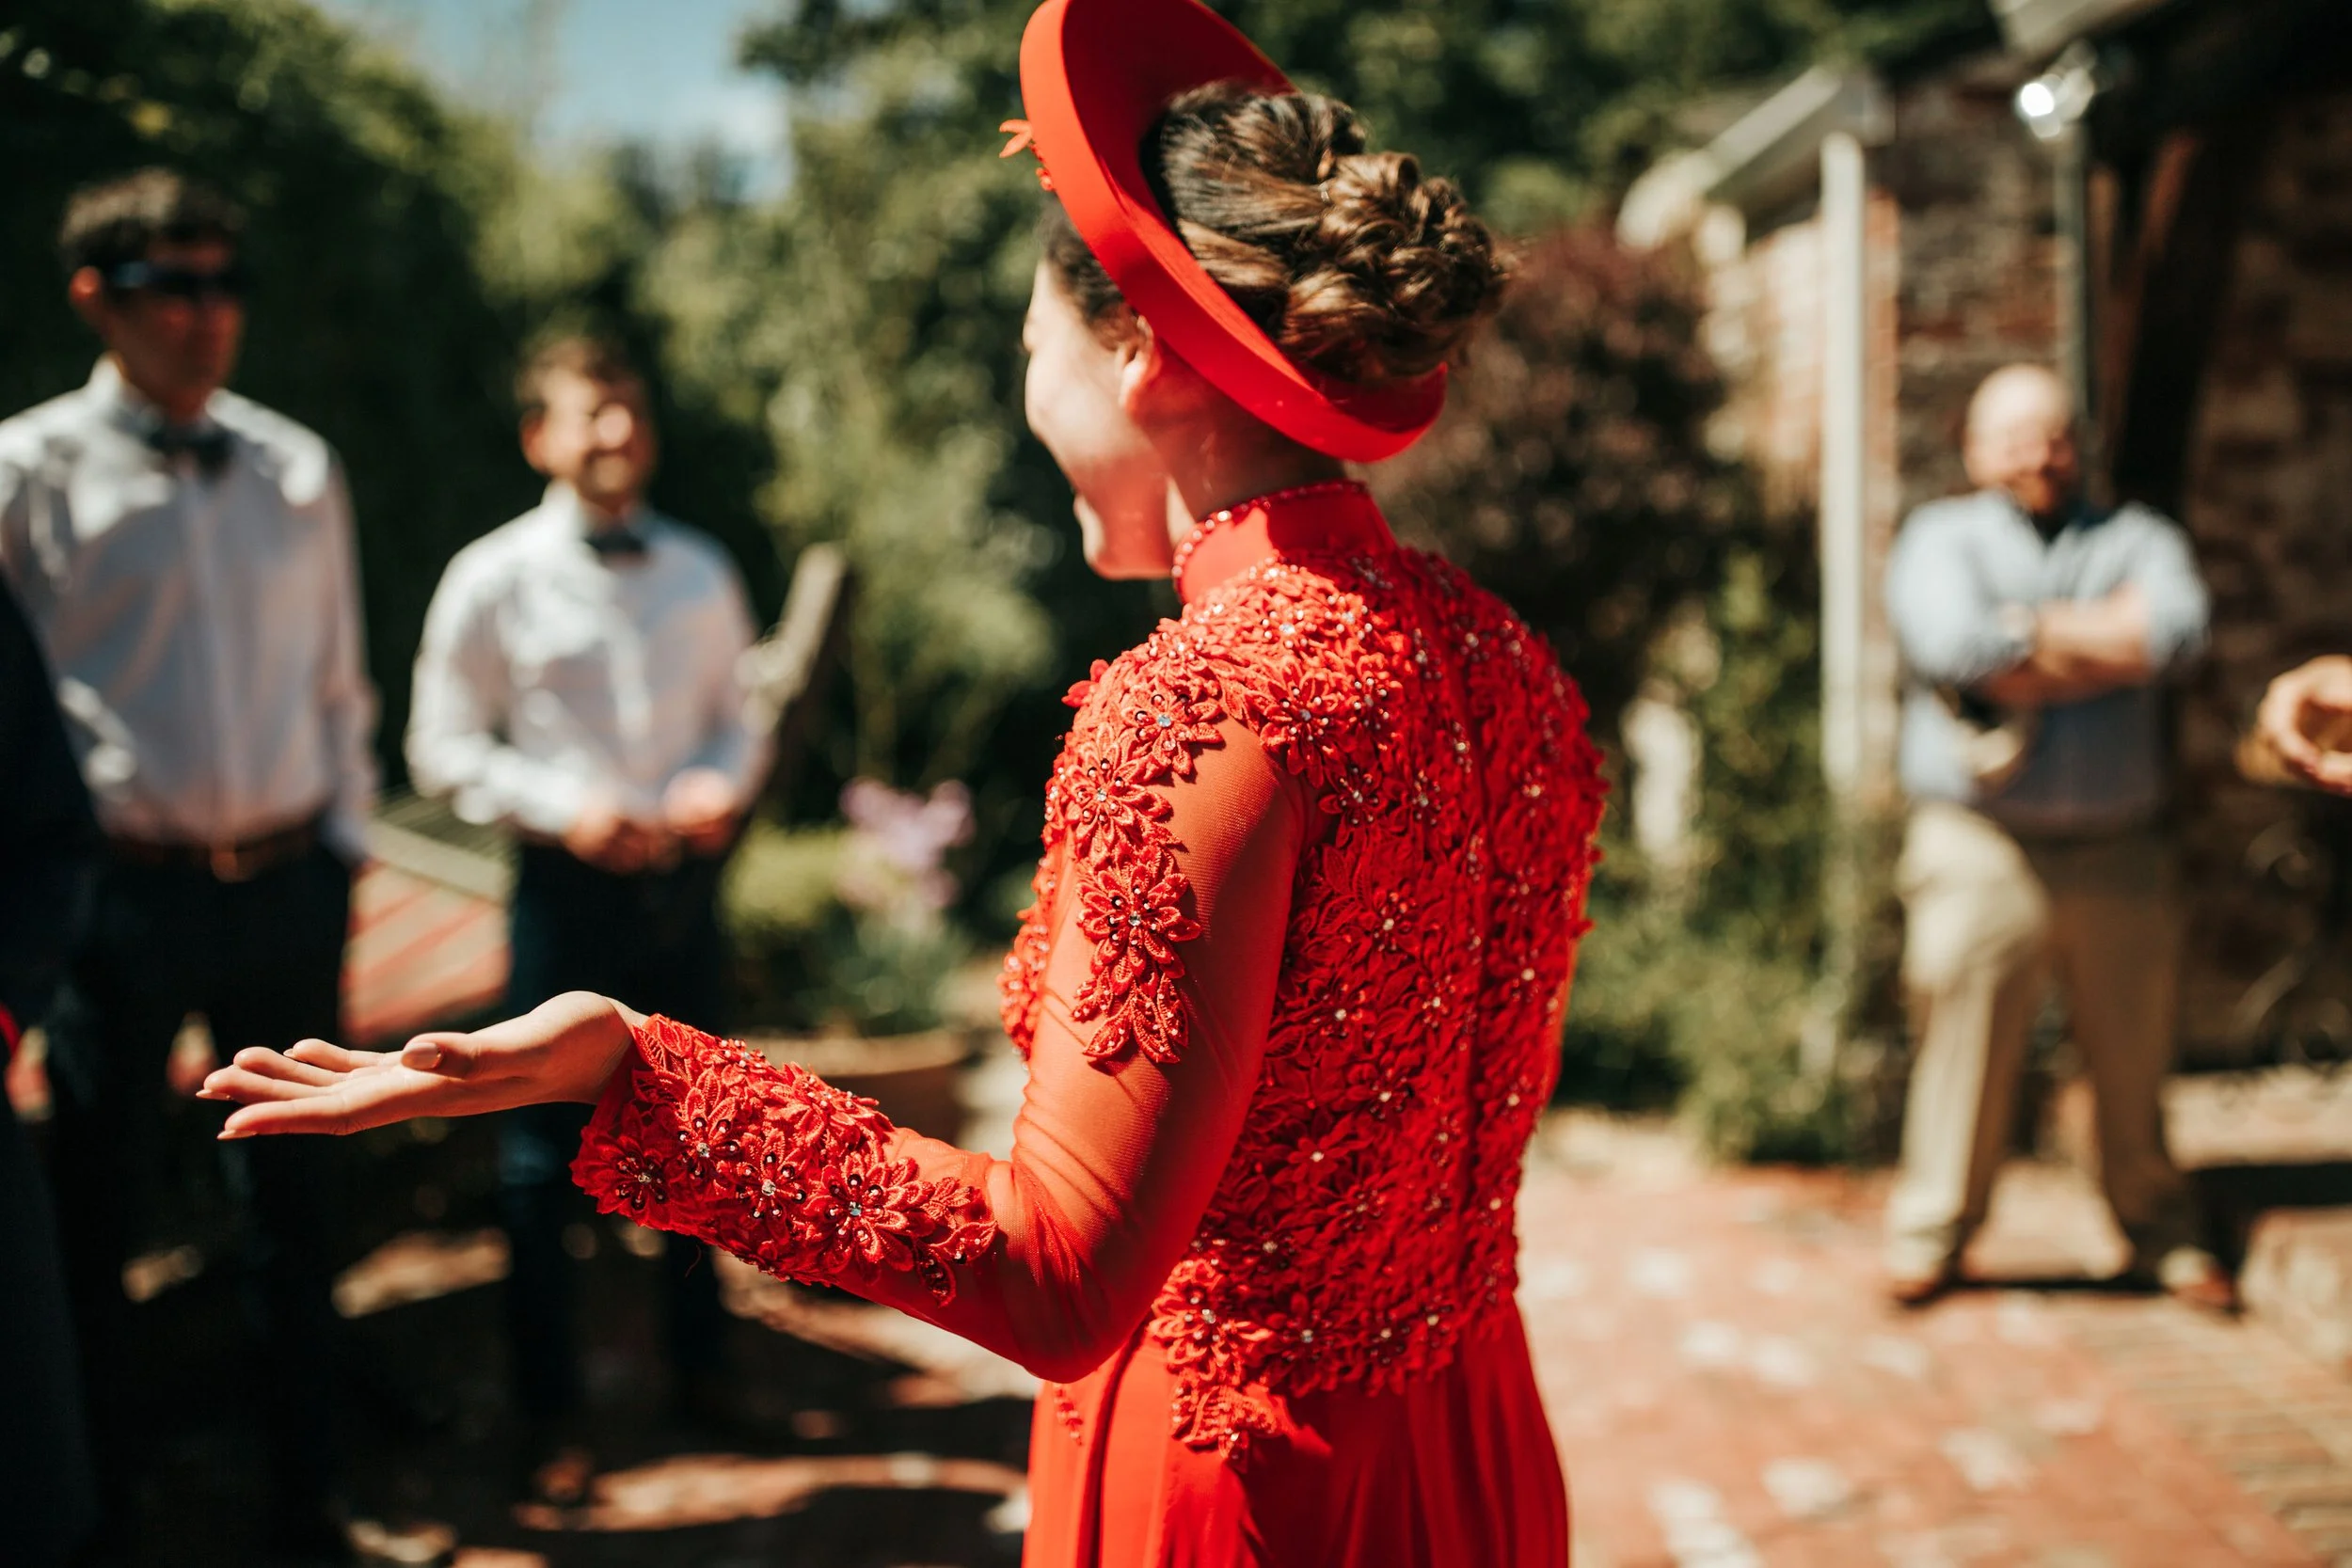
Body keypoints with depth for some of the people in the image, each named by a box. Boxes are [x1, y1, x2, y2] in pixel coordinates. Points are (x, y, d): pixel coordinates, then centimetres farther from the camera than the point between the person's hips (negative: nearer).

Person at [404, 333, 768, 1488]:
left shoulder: (701, 574, 7)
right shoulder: (494, 581, -4)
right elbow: (443, 750, -1)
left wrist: (722, 782, -7)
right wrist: (563, 808, -14)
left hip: (683, 881, 4)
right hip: (568, 887, -3)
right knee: (542, 1156, 4)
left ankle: (700, 1365, 34)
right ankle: (548, 1415, 19)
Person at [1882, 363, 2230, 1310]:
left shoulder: (2135, 538, 15)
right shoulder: (1939, 538, 8)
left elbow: (2175, 628, -8)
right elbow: (1953, 646, -14)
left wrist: (2030, 634, -8)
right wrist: (2099, 648, -5)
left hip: (2121, 854, 2)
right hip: (1981, 848, -2)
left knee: (2135, 1059, 8)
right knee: (1962, 1047, -1)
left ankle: (2161, 1234, 26)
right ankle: (1932, 1233, 15)